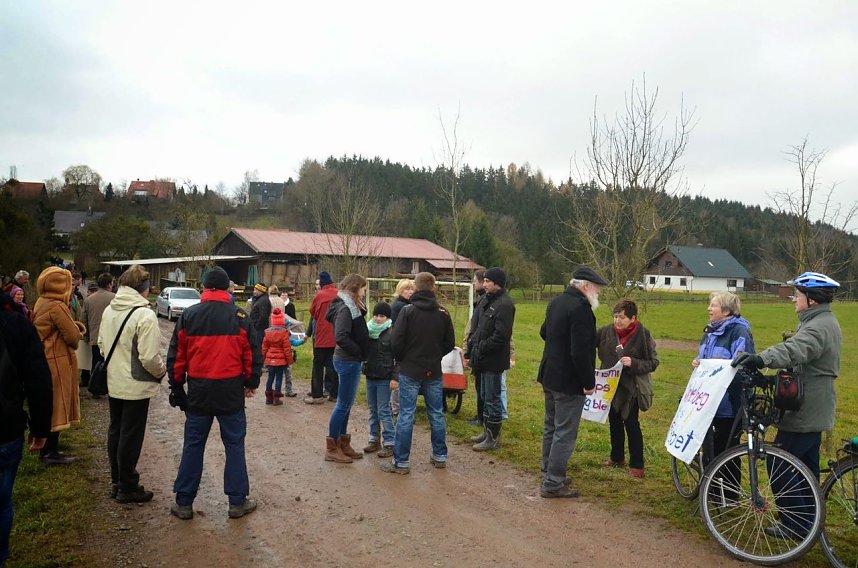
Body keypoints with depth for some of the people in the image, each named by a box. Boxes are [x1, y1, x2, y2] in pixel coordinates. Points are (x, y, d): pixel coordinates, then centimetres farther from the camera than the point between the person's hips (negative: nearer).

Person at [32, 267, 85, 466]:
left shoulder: (42, 303, 12)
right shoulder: (57, 306, -18)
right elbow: (73, 336, -19)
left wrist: (75, 327, 0)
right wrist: (77, 331, 3)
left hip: (45, 359, 10)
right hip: (57, 362, -10)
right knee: (56, 406, -1)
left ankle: (48, 449, 25)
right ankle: (50, 453, 6)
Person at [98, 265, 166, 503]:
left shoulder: (108, 311, 2)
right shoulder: (145, 315, -22)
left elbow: (101, 344, 12)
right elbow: (149, 357, -24)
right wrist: (162, 371, -4)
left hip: (113, 383, 7)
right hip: (136, 386, -7)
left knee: (115, 431, 18)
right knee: (131, 437, 4)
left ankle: (117, 482, 31)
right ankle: (127, 488, 15)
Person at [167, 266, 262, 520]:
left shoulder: (188, 316, 0)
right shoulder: (240, 317, -4)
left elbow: (175, 357, 4)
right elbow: (253, 354, -2)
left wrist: (177, 387, 15)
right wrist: (252, 382, 13)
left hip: (198, 392, 2)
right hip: (231, 392, -1)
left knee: (193, 445, 12)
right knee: (234, 445, 8)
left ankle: (184, 502, 19)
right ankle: (238, 501, 14)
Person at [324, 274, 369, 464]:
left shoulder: (351, 307, 12)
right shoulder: (345, 309, -17)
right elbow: (341, 337, -27)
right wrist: (360, 352, -18)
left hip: (349, 361, 10)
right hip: (348, 361, -10)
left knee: (346, 404, 15)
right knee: (344, 404, -1)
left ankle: (343, 444, 25)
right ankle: (332, 448, 9)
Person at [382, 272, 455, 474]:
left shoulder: (408, 311, -11)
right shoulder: (443, 314, -1)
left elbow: (396, 341, -13)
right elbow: (450, 343, 4)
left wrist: (402, 359, 5)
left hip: (410, 370, -3)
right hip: (434, 371, 3)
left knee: (406, 415, 1)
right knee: (436, 414, 13)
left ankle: (401, 461, 5)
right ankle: (440, 456, 23)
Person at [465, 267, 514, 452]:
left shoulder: (504, 304, -18)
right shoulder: (486, 300, 10)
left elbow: (500, 336, -23)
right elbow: (475, 327, 15)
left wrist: (480, 349, -15)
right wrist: (470, 351, 8)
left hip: (493, 360, -9)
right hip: (483, 358, 9)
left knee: (492, 398, 1)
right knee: (485, 396, 18)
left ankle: (493, 437, 12)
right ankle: (487, 431, 31)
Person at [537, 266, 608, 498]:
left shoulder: (556, 302, 8)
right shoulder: (581, 308, -22)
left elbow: (544, 332, 23)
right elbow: (580, 351, -26)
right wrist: (589, 382, -18)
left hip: (549, 375, 10)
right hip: (569, 381, -10)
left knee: (551, 427, 19)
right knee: (565, 433, -1)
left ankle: (549, 474, 31)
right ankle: (553, 483, 5)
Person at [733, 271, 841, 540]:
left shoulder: (818, 327, -21)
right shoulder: (826, 322, 13)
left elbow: (794, 350, -42)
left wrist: (762, 358, -58)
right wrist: (763, 360, 12)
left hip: (804, 412, -11)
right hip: (814, 410, 11)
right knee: (806, 466, 19)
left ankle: (794, 523, 5)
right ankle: (808, 520, 30)